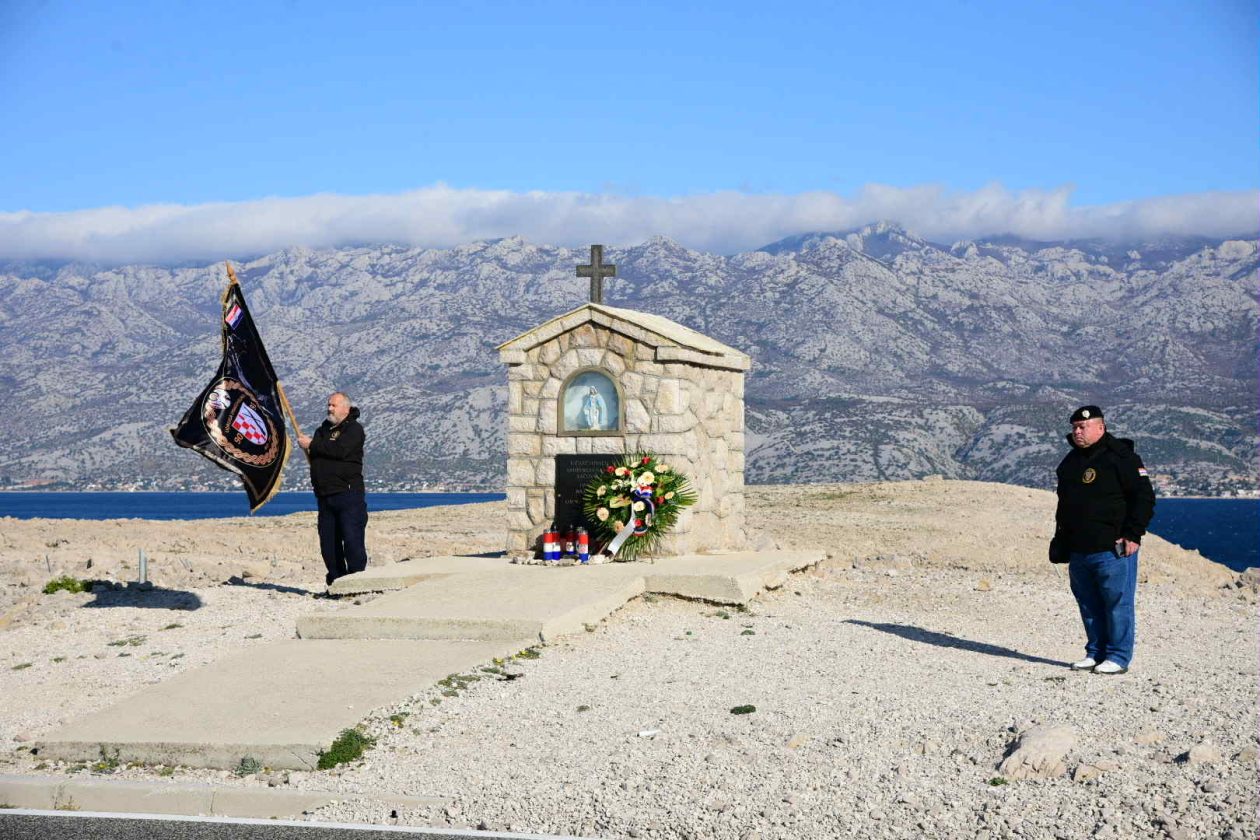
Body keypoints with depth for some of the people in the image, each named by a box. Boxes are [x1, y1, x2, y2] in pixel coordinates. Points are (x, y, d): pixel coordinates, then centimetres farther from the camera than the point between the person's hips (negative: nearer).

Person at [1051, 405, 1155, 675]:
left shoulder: (1120, 457, -8)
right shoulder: (1070, 462, 16)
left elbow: (1144, 496, -10)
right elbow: (1064, 504, 26)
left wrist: (1133, 534, -14)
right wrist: (1061, 543, 20)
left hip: (1113, 550, -7)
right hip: (1079, 551, 7)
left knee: (1118, 603, -3)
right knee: (1089, 605, 11)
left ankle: (1118, 657, 2)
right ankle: (1095, 653, 21)